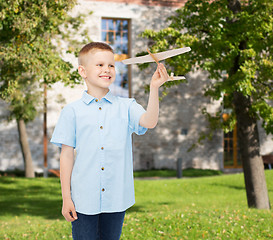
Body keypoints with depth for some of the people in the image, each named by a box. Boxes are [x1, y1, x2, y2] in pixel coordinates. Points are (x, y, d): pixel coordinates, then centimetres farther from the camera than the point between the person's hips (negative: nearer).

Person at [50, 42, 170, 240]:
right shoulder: (72, 111, 0)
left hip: (116, 198, 2)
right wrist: (66, 197, -1)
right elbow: (67, 155, 1)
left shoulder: (126, 107, 4)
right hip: (83, 199, -1)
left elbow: (150, 122, -14)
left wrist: (154, 88, -24)